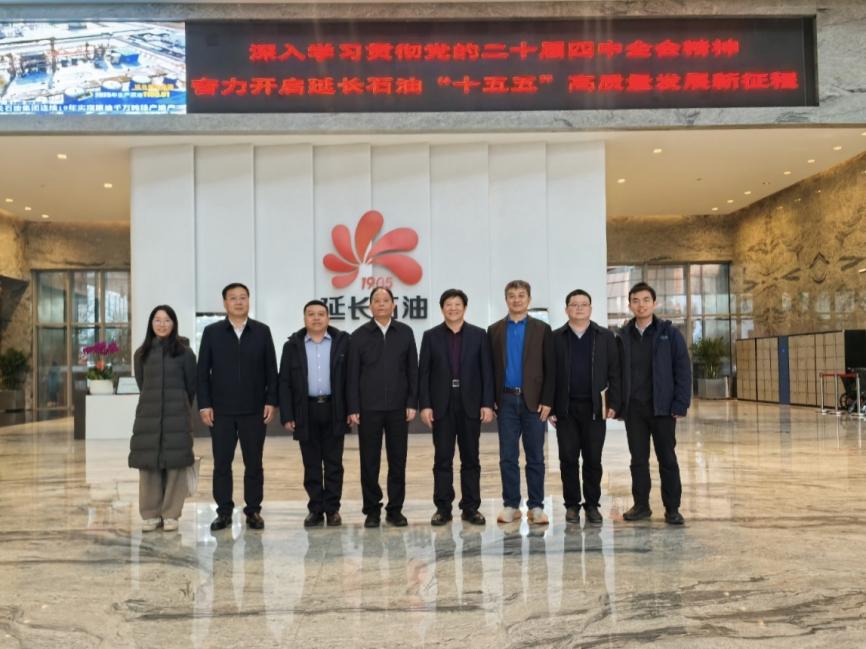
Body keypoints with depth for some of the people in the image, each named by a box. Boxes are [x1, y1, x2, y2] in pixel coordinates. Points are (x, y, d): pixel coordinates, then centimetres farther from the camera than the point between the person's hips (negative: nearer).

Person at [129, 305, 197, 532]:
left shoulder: (184, 352, 0)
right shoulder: (141, 354, 8)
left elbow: (191, 385, 7)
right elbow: (142, 385, 18)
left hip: (176, 415, -2)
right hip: (148, 415, 2)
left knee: (175, 463, -1)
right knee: (147, 463, 2)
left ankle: (170, 514, 8)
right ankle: (151, 514, 12)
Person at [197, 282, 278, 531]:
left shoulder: (262, 332, 4)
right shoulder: (212, 332, 3)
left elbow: (271, 370, 4)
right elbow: (203, 371, 2)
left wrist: (271, 401, -3)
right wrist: (204, 405, -4)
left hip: (254, 410, 0)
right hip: (221, 411, 0)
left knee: (254, 463, 5)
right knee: (221, 463, 5)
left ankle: (253, 511, 16)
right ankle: (224, 511, 15)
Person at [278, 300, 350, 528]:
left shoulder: (342, 341, 2)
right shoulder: (293, 345, 4)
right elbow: (285, 383, 3)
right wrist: (287, 416, -4)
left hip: (334, 411, -1)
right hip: (306, 411, 1)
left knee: (333, 463, 5)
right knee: (311, 464, 7)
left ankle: (332, 508, 14)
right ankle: (315, 509, 15)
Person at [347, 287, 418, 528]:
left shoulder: (405, 332, 5)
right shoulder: (359, 335, 2)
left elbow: (413, 370, 5)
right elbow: (352, 375, 1)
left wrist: (412, 403, -1)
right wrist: (353, 408, -4)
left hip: (398, 407, 1)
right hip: (368, 408, -1)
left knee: (397, 460, 5)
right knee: (369, 461, 4)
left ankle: (395, 509, 16)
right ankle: (372, 509, 15)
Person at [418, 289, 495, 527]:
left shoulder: (478, 335, 4)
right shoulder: (431, 336, 4)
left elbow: (487, 372, 1)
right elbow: (423, 373, 1)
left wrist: (487, 404, -6)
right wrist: (424, 405, -6)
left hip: (470, 405, 0)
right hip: (441, 405, 0)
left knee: (470, 459, 6)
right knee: (442, 459, 3)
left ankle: (471, 507, 14)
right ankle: (443, 508, 10)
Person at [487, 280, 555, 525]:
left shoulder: (542, 329, 3)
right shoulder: (494, 330, 8)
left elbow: (550, 368, 0)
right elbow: (490, 367, 7)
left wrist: (547, 401, -7)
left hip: (533, 401, -1)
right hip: (506, 400, 1)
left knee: (535, 457, 4)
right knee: (508, 457, 4)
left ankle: (536, 506, 12)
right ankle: (511, 505, 13)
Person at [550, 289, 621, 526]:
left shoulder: (605, 337, 6)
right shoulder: (555, 337, 5)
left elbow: (614, 372, 4)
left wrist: (613, 403, -4)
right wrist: (549, 407, -2)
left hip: (595, 407, 0)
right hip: (565, 408, 0)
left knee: (593, 459, 5)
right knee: (568, 458, 4)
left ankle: (592, 505, 15)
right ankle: (572, 505, 15)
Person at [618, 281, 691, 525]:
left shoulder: (669, 333, -2)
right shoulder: (623, 336, 5)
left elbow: (683, 370, -4)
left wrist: (680, 405, -10)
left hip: (662, 408, -2)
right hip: (633, 409, 2)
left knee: (667, 459, 5)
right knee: (638, 459, 9)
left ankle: (672, 508, 14)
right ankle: (641, 505, 19)